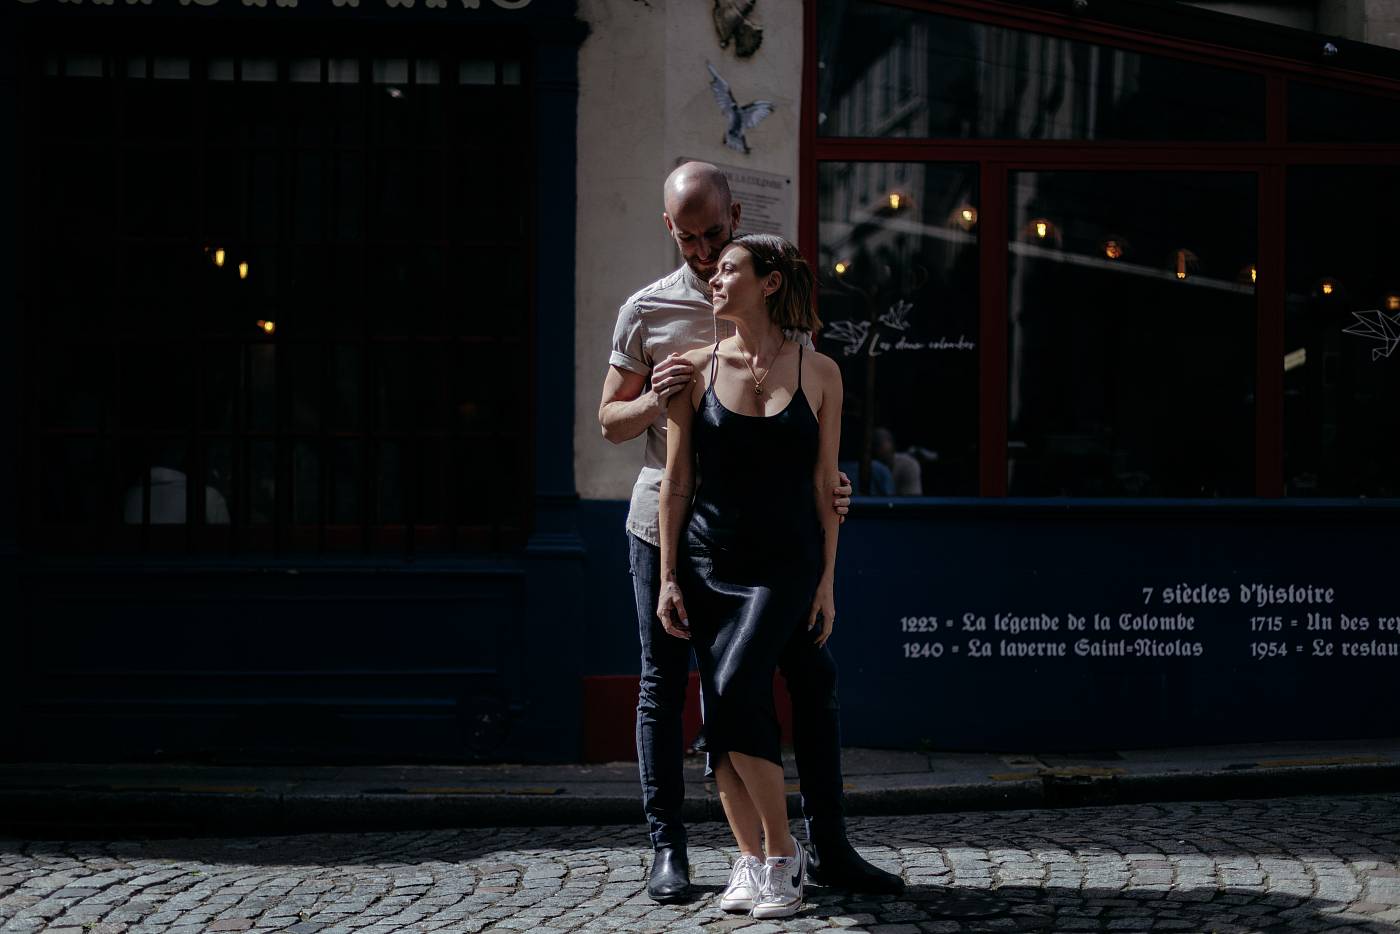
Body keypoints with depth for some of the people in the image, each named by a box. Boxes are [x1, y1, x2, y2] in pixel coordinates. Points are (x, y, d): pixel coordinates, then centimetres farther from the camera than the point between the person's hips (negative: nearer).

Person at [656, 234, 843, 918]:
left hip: (784, 565, -2)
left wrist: (827, 580, 0)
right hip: (709, 562, 2)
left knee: (736, 691, -19)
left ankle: (783, 852, -7)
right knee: (718, 715, -2)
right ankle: (751, 861, 10)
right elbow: (676, 482, 5)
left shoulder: (818, 373, 2)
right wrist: (668, 578, 0)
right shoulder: (696, 369, 4)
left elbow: (825, 484, 4)